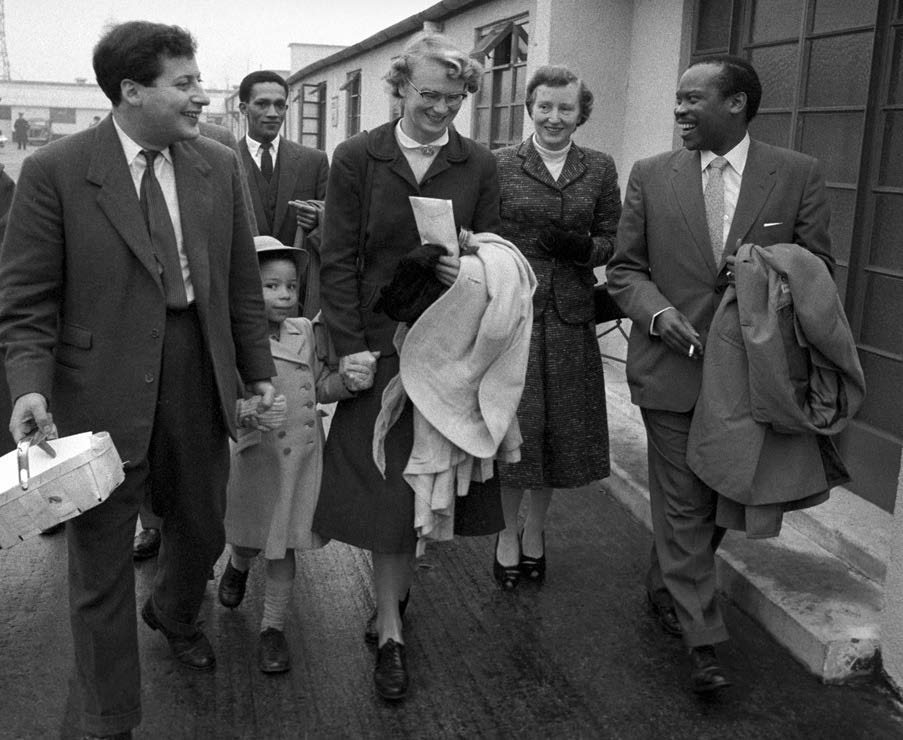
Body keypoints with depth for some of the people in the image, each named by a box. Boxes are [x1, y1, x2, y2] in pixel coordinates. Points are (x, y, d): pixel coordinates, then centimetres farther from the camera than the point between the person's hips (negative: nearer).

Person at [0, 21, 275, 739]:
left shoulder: (220, 166, 4)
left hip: (199, 383, 4)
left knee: (202, 531, 22)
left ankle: (174, 614, 57)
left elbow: (242, 280, 9)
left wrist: (258, 369, 7)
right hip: (102, 395, -4)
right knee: (101, 563, 8)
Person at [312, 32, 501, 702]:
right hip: (378, 346, -1)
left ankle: (390, 612, 29)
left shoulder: (479, 165, 4)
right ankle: (391, 627, 16)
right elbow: (338, 261, -2)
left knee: (426, 482, 8)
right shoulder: (356, 158, 0)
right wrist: (350, 345, -9)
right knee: (383, 486, 2)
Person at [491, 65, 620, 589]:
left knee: (560, 427, 10)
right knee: (512, 425, 3)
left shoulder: (600, 169, 6)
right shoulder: (499, 165, 1)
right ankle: (509, 533, 24)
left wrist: (583, 246, -14)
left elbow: (613, 243, 8)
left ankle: (536, 530, 30)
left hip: (570, 318, 2)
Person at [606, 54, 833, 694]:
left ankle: (667, 589, 39)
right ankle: (703, 640, 12)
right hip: (672, 365, -1)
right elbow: (625, 269, 5)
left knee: (722, 499, 15)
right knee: (684, 508, 2)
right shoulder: (651, 176, 2)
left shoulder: (798, 176, 0)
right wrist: (657, 311, -14)